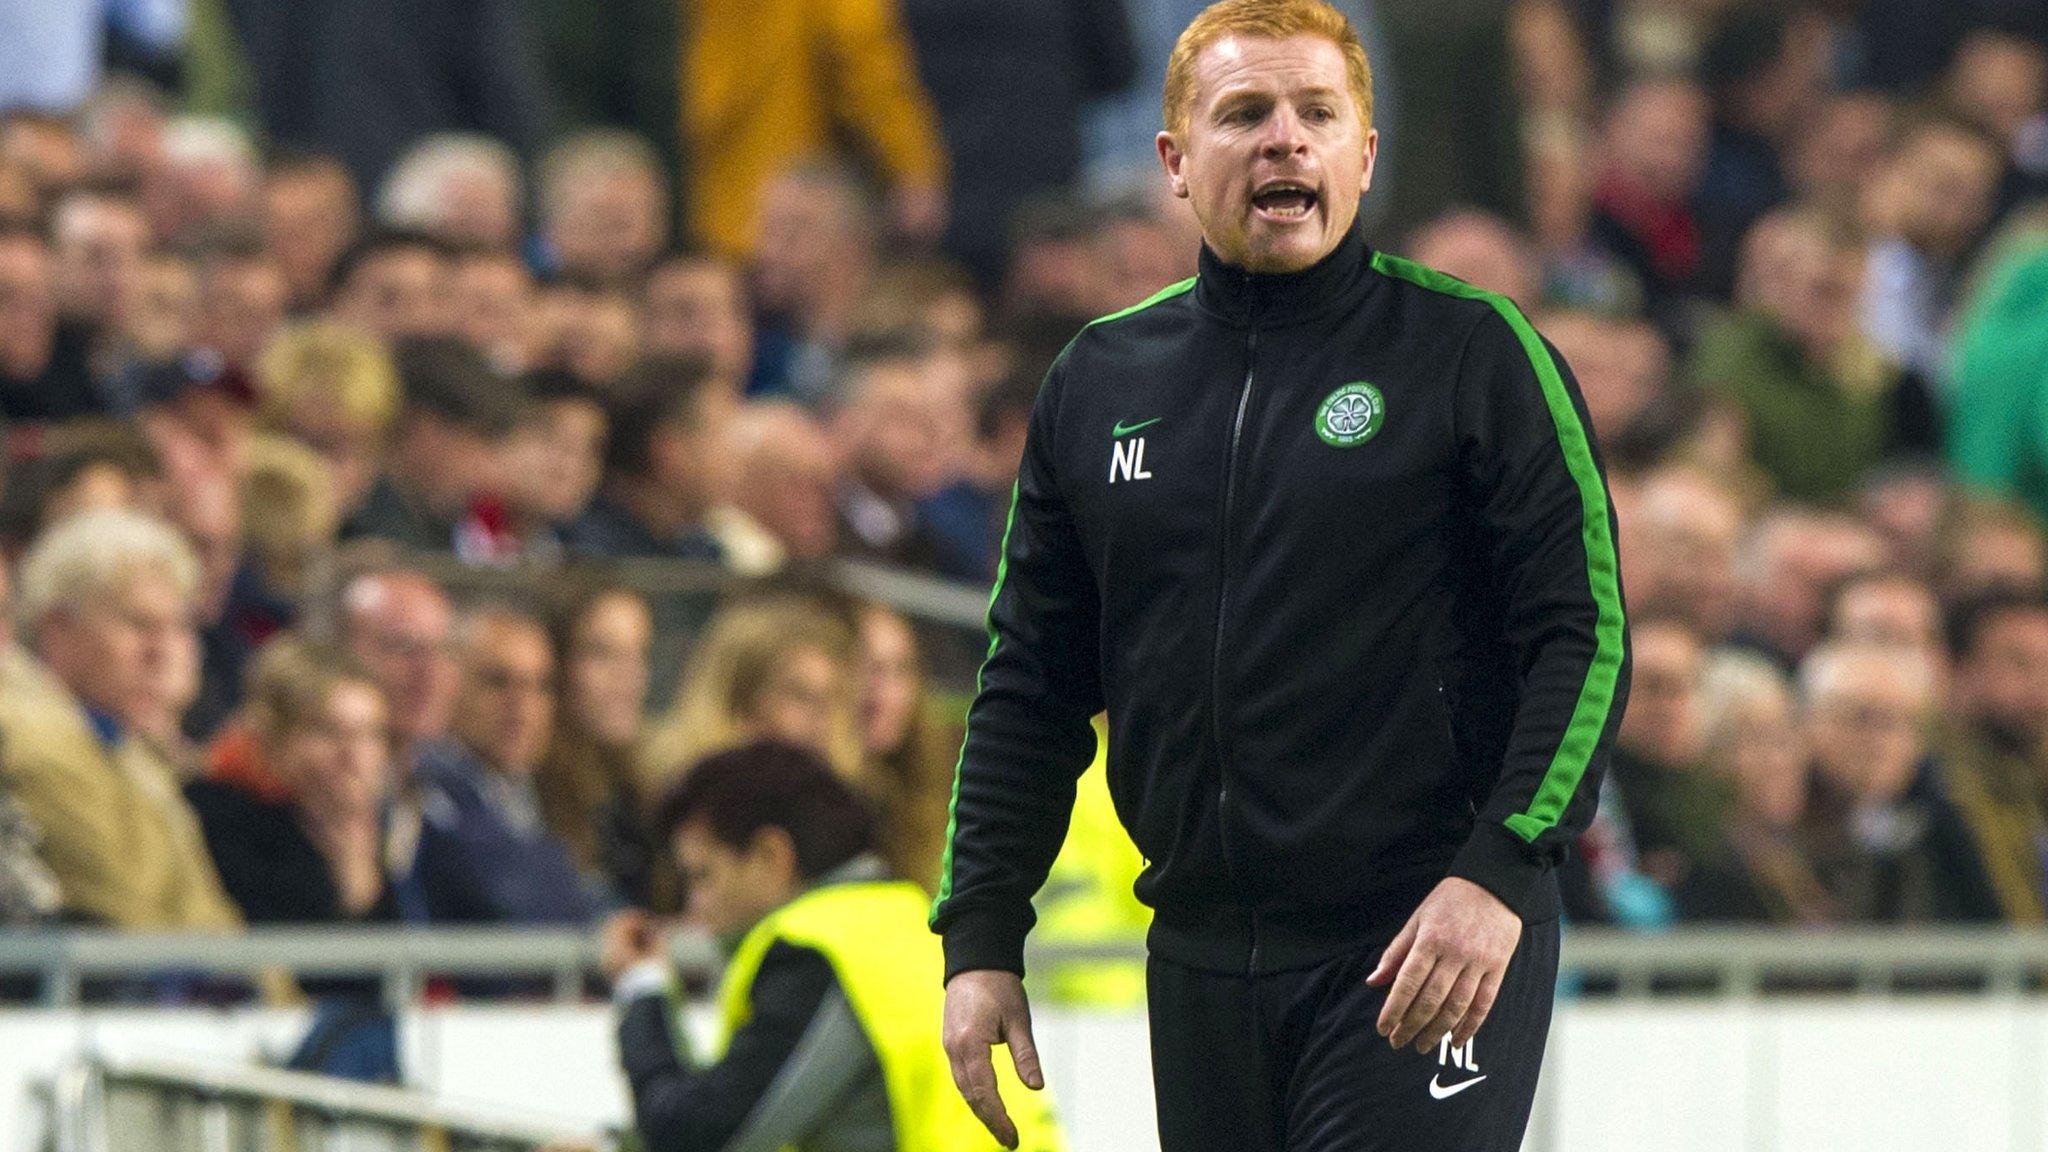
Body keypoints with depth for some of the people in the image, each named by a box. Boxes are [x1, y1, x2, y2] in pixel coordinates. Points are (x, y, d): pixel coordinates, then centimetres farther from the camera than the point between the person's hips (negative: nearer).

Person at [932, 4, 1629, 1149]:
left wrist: (1502, 872, -17)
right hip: (1203, 959, 5)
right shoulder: (1100, 381, 11)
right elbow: (1032, 682, 16)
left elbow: (1584, 634, -6)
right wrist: (980, 935, 9)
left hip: (1426, 949, -5)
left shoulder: (1473, 352, -2)